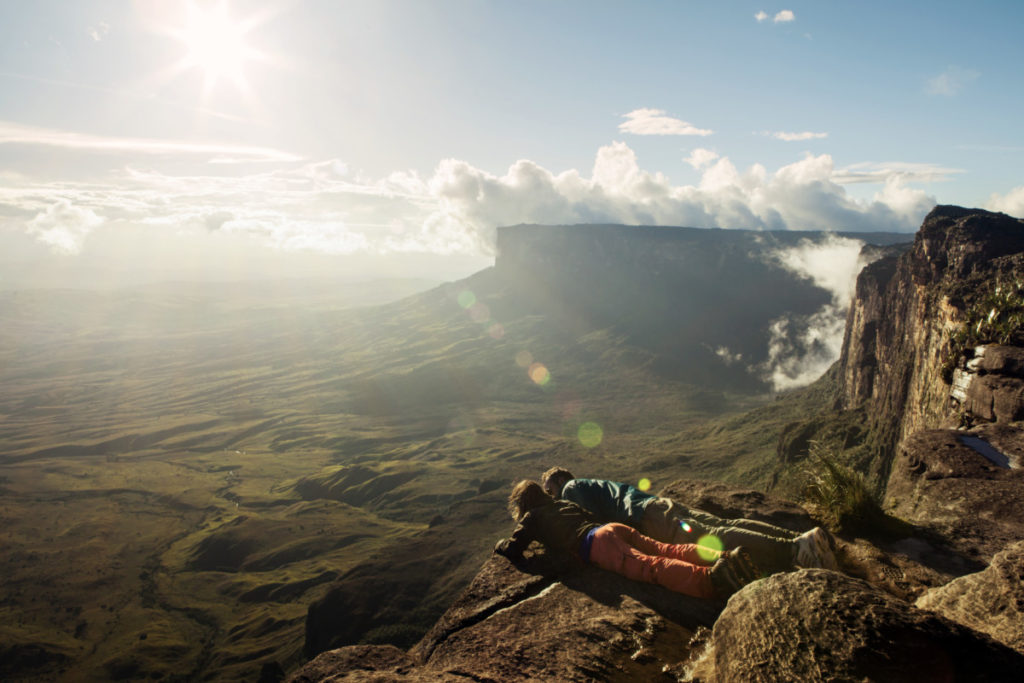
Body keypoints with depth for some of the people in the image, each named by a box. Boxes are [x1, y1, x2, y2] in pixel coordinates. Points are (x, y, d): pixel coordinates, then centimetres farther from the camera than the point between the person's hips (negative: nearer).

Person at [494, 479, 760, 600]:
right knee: (669, 551, -8)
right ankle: (724, 558, -28)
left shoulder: (533, 518, 18)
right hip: (614, 528, 7)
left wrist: (500, 546, 37)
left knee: (649, 566, -27)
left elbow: (513, 550, 13)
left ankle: (710, 578, -50)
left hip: (596, 544, -7)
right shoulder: (565, 504, 37)